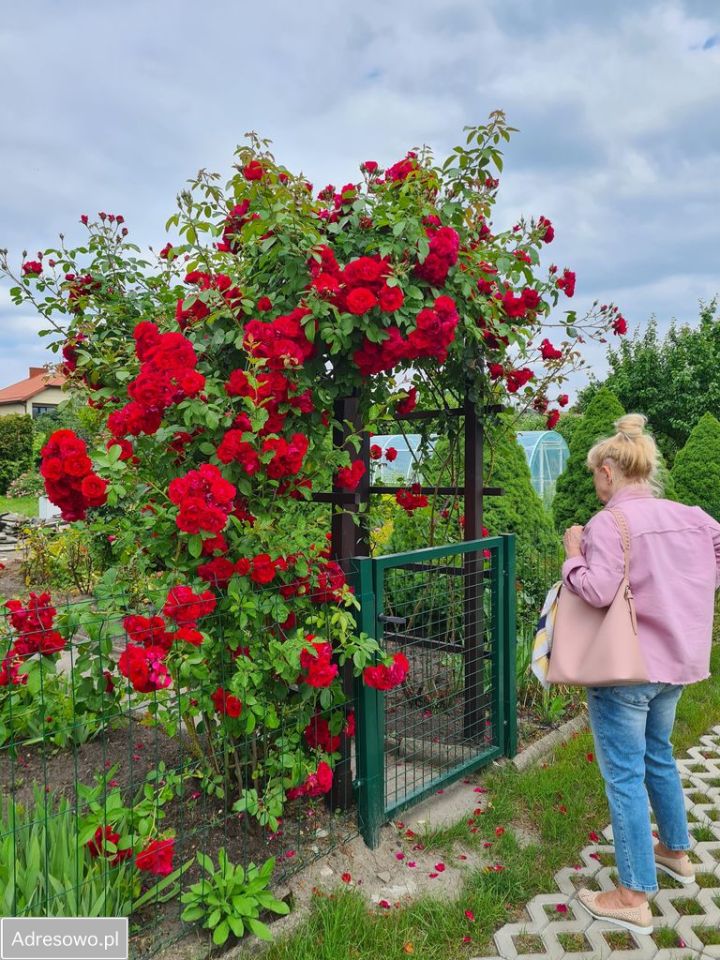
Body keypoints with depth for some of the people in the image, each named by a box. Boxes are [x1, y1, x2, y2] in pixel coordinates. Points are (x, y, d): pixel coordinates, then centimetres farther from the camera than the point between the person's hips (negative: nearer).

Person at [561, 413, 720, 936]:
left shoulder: (609, 523, -20)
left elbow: (598, 590, -28)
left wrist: (573, 553, -12)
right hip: (674, 661, 8)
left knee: (624, 775, 3)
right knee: (659, 756, 27)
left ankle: (634, 898, 13)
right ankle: (676, 851, 45)